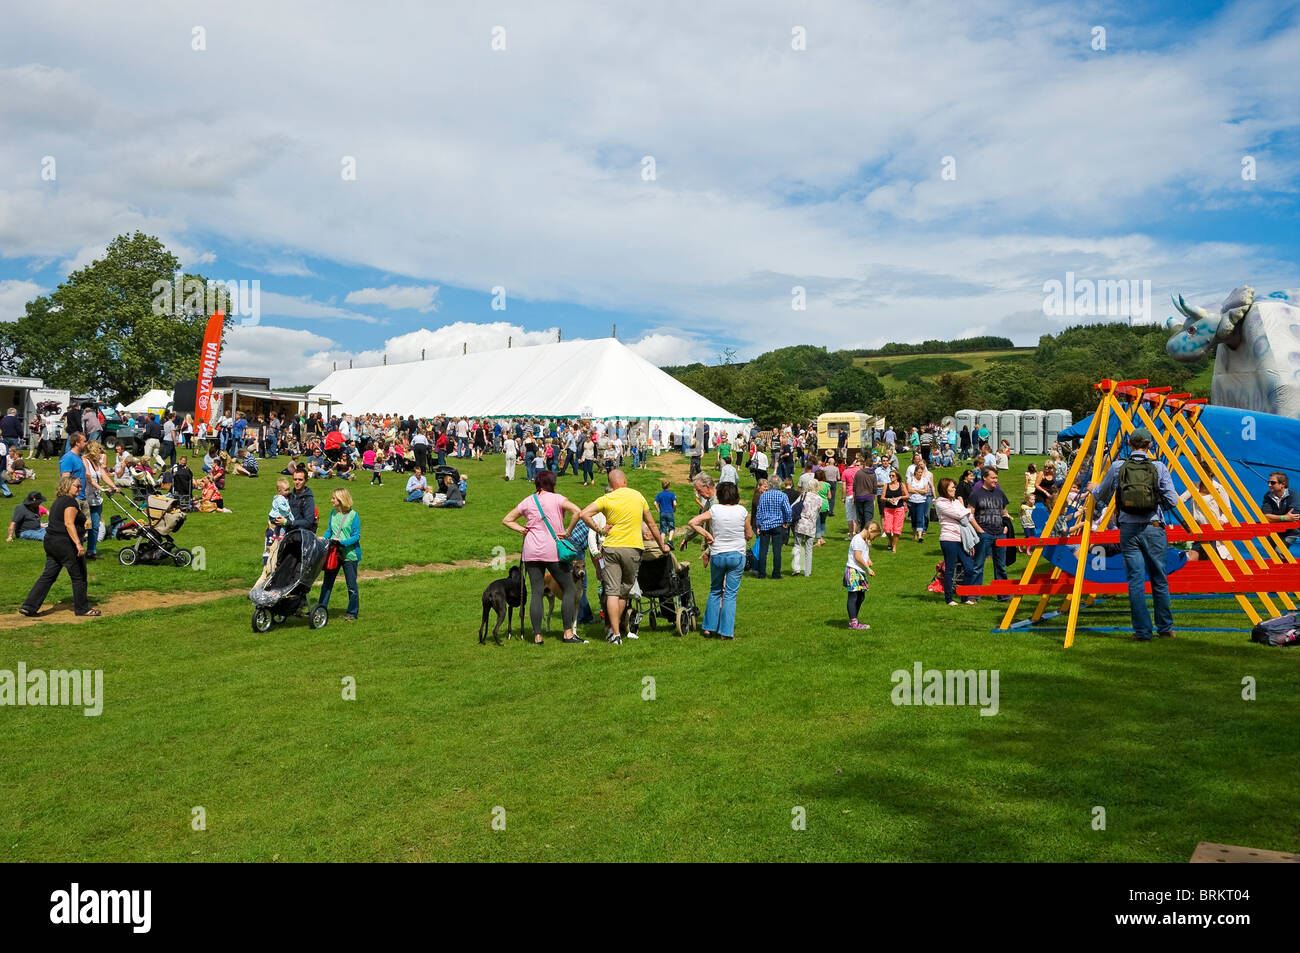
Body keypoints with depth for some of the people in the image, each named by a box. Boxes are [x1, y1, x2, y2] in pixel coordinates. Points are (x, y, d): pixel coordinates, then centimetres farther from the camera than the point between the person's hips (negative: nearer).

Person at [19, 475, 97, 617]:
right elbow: (69, 523, -23)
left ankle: (28, 606, 6)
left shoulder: (58, 501, 17)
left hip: (50, 541, 9)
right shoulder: (70, 501, -12)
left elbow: (57, 523, 20)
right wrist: (78, 544, -29)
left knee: (48, 576, 10)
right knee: (79, 577, 3)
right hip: (66, 544, -9)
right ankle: (82, 608, 11)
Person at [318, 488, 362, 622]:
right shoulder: (333, 513, 6)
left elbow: (356, 536, -12)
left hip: (349, 554, -5)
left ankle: (352, 613, 17)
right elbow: (329, 531, 13)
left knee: (351, 585, 6)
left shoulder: (353, 515, -11)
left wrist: (342, 542, -24)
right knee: (326, 583, 9)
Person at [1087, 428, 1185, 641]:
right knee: (1159, 580, 11)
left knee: (1135, 581, 2)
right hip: (1153, 529, 0)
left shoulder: (1117, 467, 0)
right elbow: (1172, 502, -3)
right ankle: (1165, 628, 19)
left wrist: (1093, 489, 34)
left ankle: (1142, 631, 3)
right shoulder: (1159, 467, -2)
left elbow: (1101, 496, 12)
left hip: (1128, 530, 0)